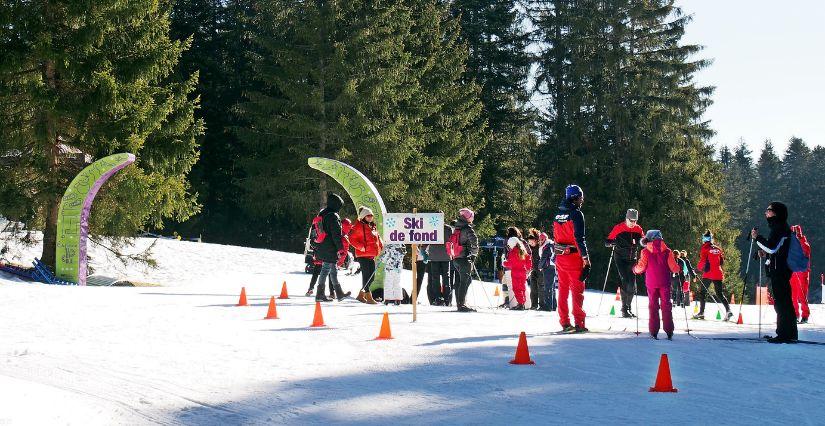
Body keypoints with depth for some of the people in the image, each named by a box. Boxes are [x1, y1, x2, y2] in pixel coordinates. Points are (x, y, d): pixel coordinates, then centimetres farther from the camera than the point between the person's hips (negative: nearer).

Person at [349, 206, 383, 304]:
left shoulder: (373, 227, 17)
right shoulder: (359, 226, -7)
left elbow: (377, 238, 28)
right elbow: (352, 239, -12)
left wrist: (381, 246, 10)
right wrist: (361, 247, -20)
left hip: (371, 255, 8)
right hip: (363, 255, -8)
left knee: (371, 277, 11)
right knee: (366, 276, -8)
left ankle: (361, 294, 23)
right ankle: (369, 297, -7)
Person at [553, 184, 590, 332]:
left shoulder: (558, 214, 11)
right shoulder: (576, 214, -12)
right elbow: (579, 238, -17)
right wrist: (586, 258, -14)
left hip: (560, 256, 7)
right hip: (573, 257, -7)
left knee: (563, 289, 11)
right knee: (577, 289, -2)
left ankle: (564, 322, 13)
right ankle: (579, 323, -4)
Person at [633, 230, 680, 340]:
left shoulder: (646, 252, -4)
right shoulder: (667, 251, -1)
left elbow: (641, 268, -7)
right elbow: (674, 268, -2)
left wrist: (635, 269, 14)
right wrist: (677, 269, 20)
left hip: (651, 283, 0)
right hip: (664, 283, 0)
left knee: (653, 305, 6)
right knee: (666, 305, 5)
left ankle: (654, 331, 0)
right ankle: (669, 331, -1)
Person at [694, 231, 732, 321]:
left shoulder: (705, 248, -5)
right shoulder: (718, 249, 10)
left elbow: (703, 262, -10)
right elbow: (722, 262, 14)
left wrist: (699, 267, 10)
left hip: (708, 274, -5)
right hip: (718, 274, 5)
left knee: (702, 292, 7)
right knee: (720, 294, 8)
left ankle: (701, 312, 2)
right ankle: (728, 310, -11)